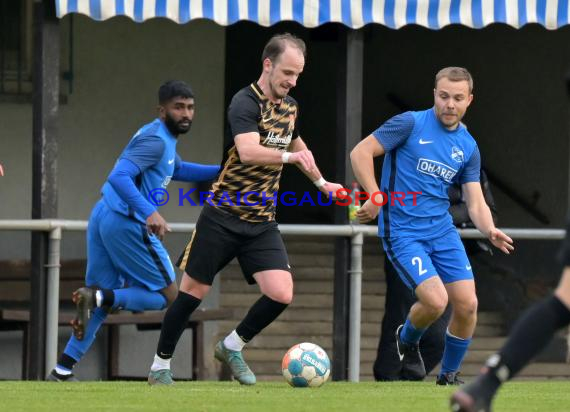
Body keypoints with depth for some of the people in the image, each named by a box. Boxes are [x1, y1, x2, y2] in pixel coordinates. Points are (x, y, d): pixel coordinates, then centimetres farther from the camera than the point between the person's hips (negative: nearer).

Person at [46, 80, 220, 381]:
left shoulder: (165, 137, 18)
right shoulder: (156, 140, -14)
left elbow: (177, 170, 39)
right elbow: (119, 177, -26)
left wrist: (220, 171, 32)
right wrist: (150, 213, -36)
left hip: (103, 216, 10)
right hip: (126, 222, -10)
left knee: (107, 300, 15)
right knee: (168, 296, 0)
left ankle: (63, 369, 11)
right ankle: (100, 298, -16)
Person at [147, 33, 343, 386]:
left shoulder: (290, 106, 8)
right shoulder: (246, 103, -17)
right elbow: (249, 151, -35)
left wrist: (321, 182, 35)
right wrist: (291, 156, -48)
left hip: (262, 222, 6)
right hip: (223, 218, -6)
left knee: (281, 294, -11)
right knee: (193, 292, 2)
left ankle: (232, 347, 13)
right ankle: (160, 366, 20)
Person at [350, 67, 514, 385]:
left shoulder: (468, 147, 9)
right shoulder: (411, 124, -7)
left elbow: (476, 203, 7)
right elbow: (361, 152, -8)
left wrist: (490, 230, -14)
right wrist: (376, 196, -19)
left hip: (442, 230, 5)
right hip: (403, 231, -5)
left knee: (467, 304, -5)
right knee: (436, 301, -20)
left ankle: (449, 376, 18)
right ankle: (408, 340, 15)